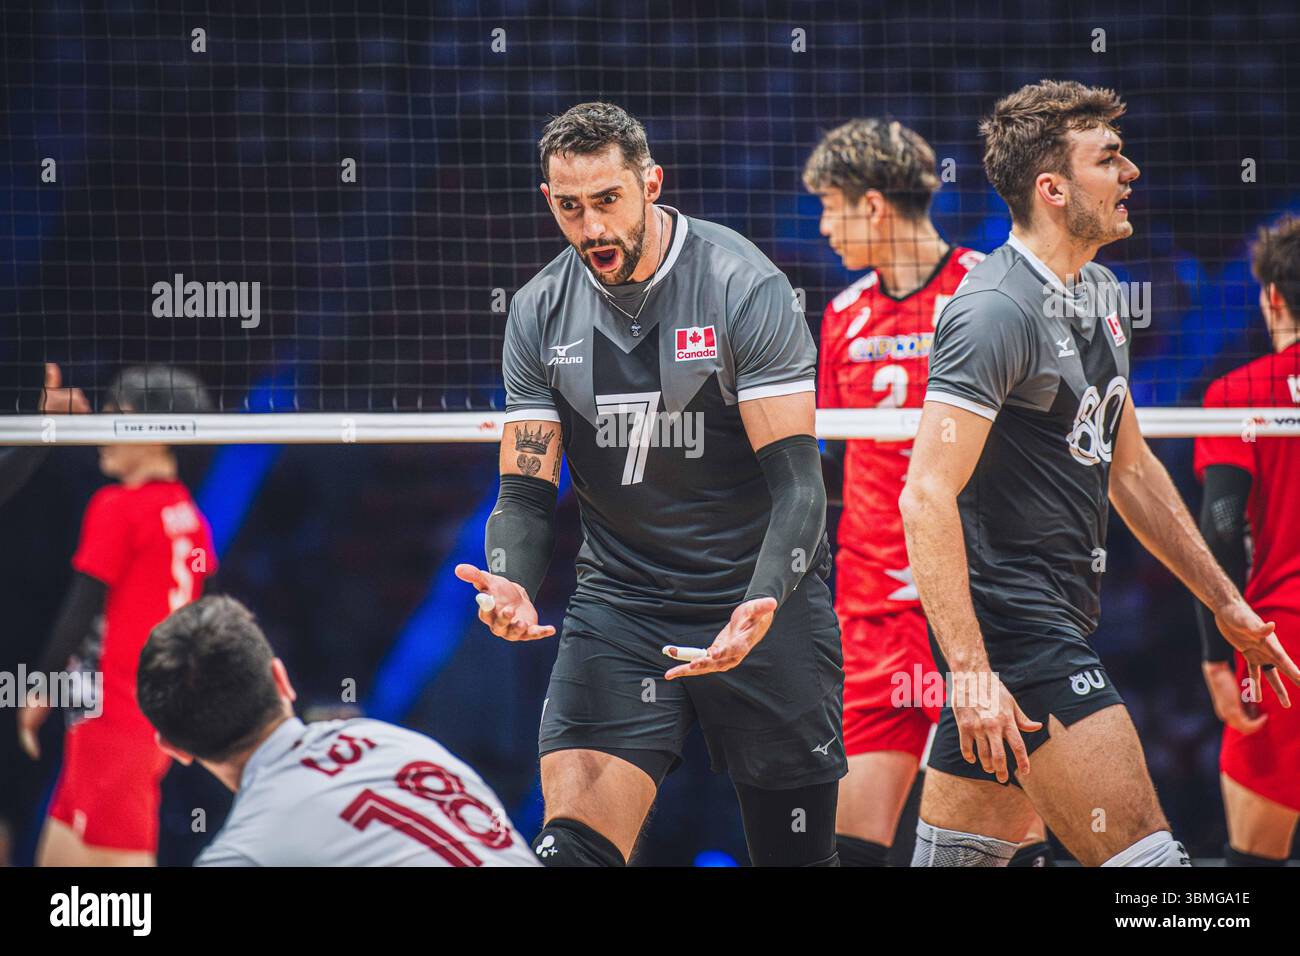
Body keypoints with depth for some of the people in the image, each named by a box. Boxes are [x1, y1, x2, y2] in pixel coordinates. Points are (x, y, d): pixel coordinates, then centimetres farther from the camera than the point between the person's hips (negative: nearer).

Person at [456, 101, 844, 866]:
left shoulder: (746, 287, -12)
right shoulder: (540, 313, 1)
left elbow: (798, 482, -16)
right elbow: (526, 490, 2)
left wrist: (762, 606, -33)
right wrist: (511, 586, -21)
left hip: (762, 605, -2)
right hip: (618, 604, 3)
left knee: (797, 851, 2)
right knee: (572, 845, -16)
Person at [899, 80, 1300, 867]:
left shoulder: (1102, 295, 14)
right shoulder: (998, 311, -16)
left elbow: (1129, 467, 26)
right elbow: (926, 498, -22)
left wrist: (1225, 601, 26)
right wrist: (970, 671, -27)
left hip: (1061, 618, 9)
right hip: (1016, 622, -9)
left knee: (958, 857, 9)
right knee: (1145, 857, -14)